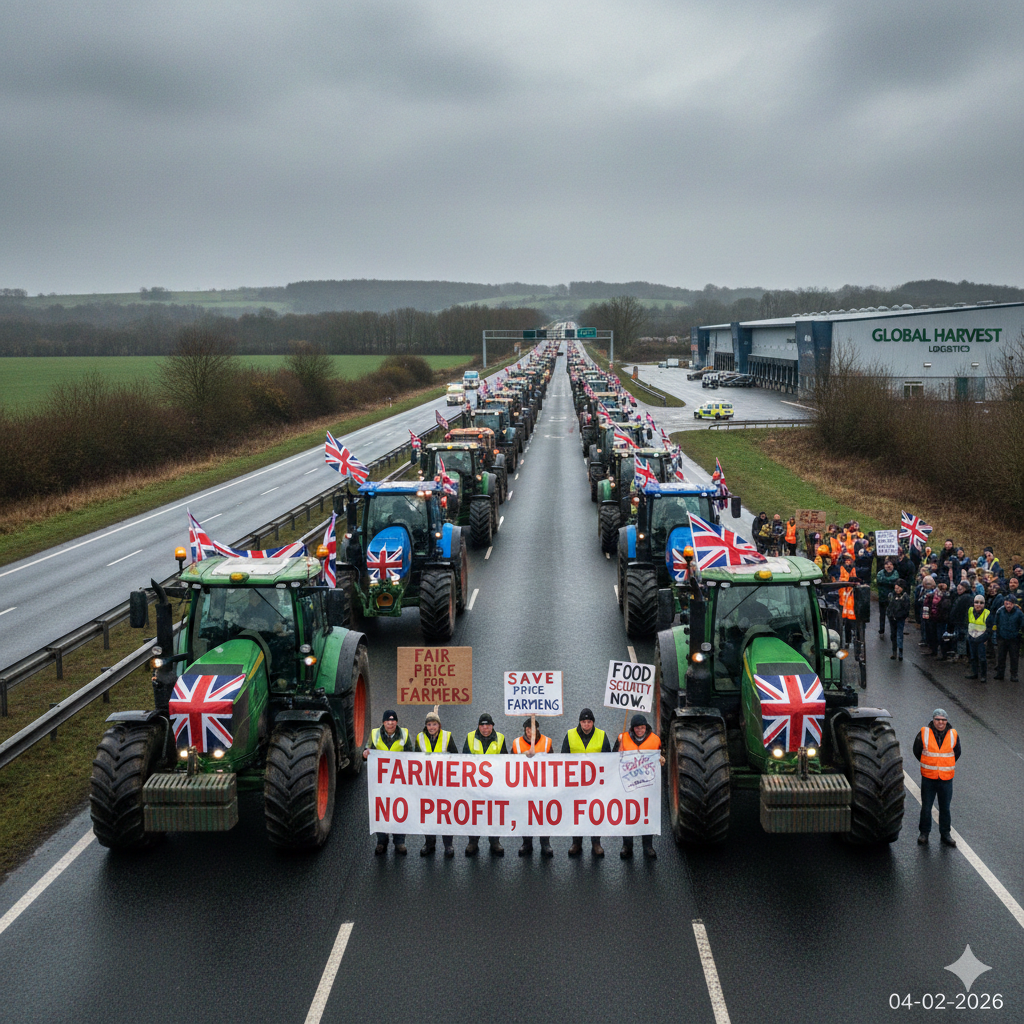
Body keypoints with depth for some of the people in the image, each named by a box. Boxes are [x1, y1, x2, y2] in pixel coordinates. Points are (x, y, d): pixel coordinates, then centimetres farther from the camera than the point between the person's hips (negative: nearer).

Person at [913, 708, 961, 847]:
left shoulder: (953, 735, -1)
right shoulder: (924, 733, -6)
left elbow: (957, 753, 16)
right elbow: (916, 751, 8)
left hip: (946, 778, 1)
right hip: (928, 778, -1)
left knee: (945, 808, 9)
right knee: (926, 807, 5)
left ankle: (945, 834, 22)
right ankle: (924, 833, 19)